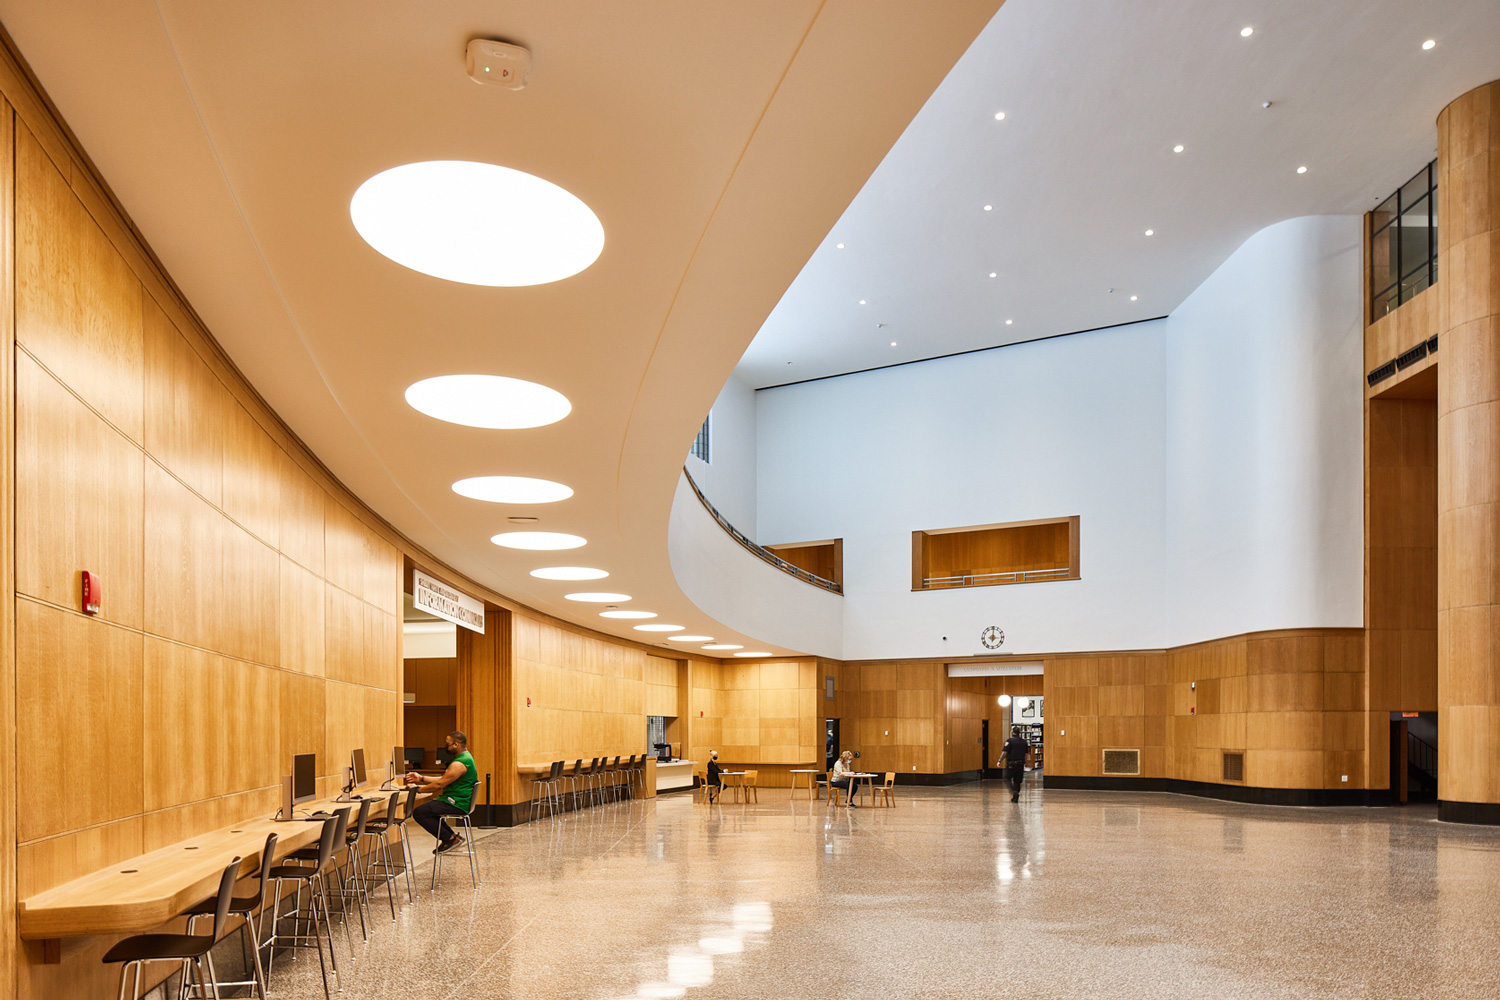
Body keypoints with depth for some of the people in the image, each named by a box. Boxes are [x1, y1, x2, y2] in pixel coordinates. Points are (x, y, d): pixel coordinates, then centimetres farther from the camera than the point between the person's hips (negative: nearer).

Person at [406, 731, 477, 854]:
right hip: (457, 801, 11)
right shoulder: (465, 757, 14)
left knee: (419, 812, -14)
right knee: (426, 808, 25)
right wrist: (421, 778, 14)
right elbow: (443, 780, 18)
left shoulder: (459, 764, -20)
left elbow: (439, 785, -19)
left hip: (457, 805, -11)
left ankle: (449, 839, -8)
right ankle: (452, 836, 17)